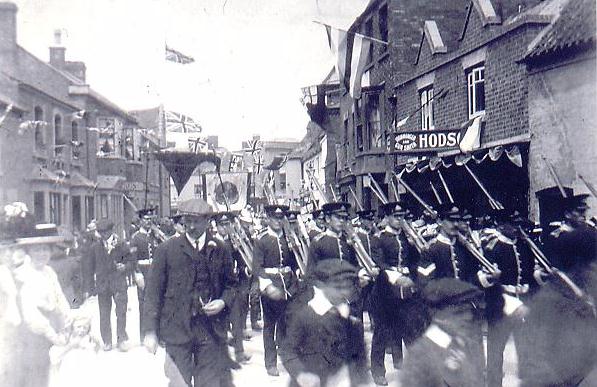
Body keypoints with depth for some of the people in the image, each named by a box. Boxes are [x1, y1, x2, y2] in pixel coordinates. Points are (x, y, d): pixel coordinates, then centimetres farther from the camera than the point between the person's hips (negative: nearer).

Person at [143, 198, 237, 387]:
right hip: (177, 329, -1)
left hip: (211, 329, 2)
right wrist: (151, 331, -4)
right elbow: (153, 292, 0)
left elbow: (230, 284, 15)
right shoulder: (166, 250, 0)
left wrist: (223, 302, -6)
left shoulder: (219, 249, 7)